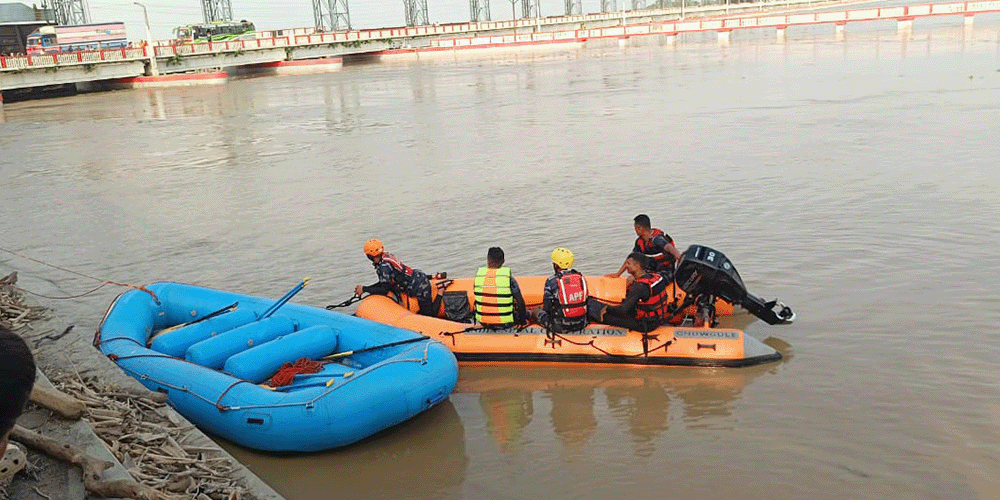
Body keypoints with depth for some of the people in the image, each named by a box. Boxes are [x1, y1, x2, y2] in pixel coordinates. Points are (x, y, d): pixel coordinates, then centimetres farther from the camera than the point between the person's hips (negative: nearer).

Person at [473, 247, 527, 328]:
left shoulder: (478, 276, -7)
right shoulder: (509, 278, -16)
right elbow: (520, 302, -10)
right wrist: (523, 320, 7)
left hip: (483, 323, 3)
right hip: (505, 324, -3)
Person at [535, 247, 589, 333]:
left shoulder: (552, 281, -11)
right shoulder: (581, 278, 3)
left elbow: (546, 308, -7)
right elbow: (585, 301, 12)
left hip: (560, 327, -4)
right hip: (581, 325, 4)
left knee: (540, 313, 21)